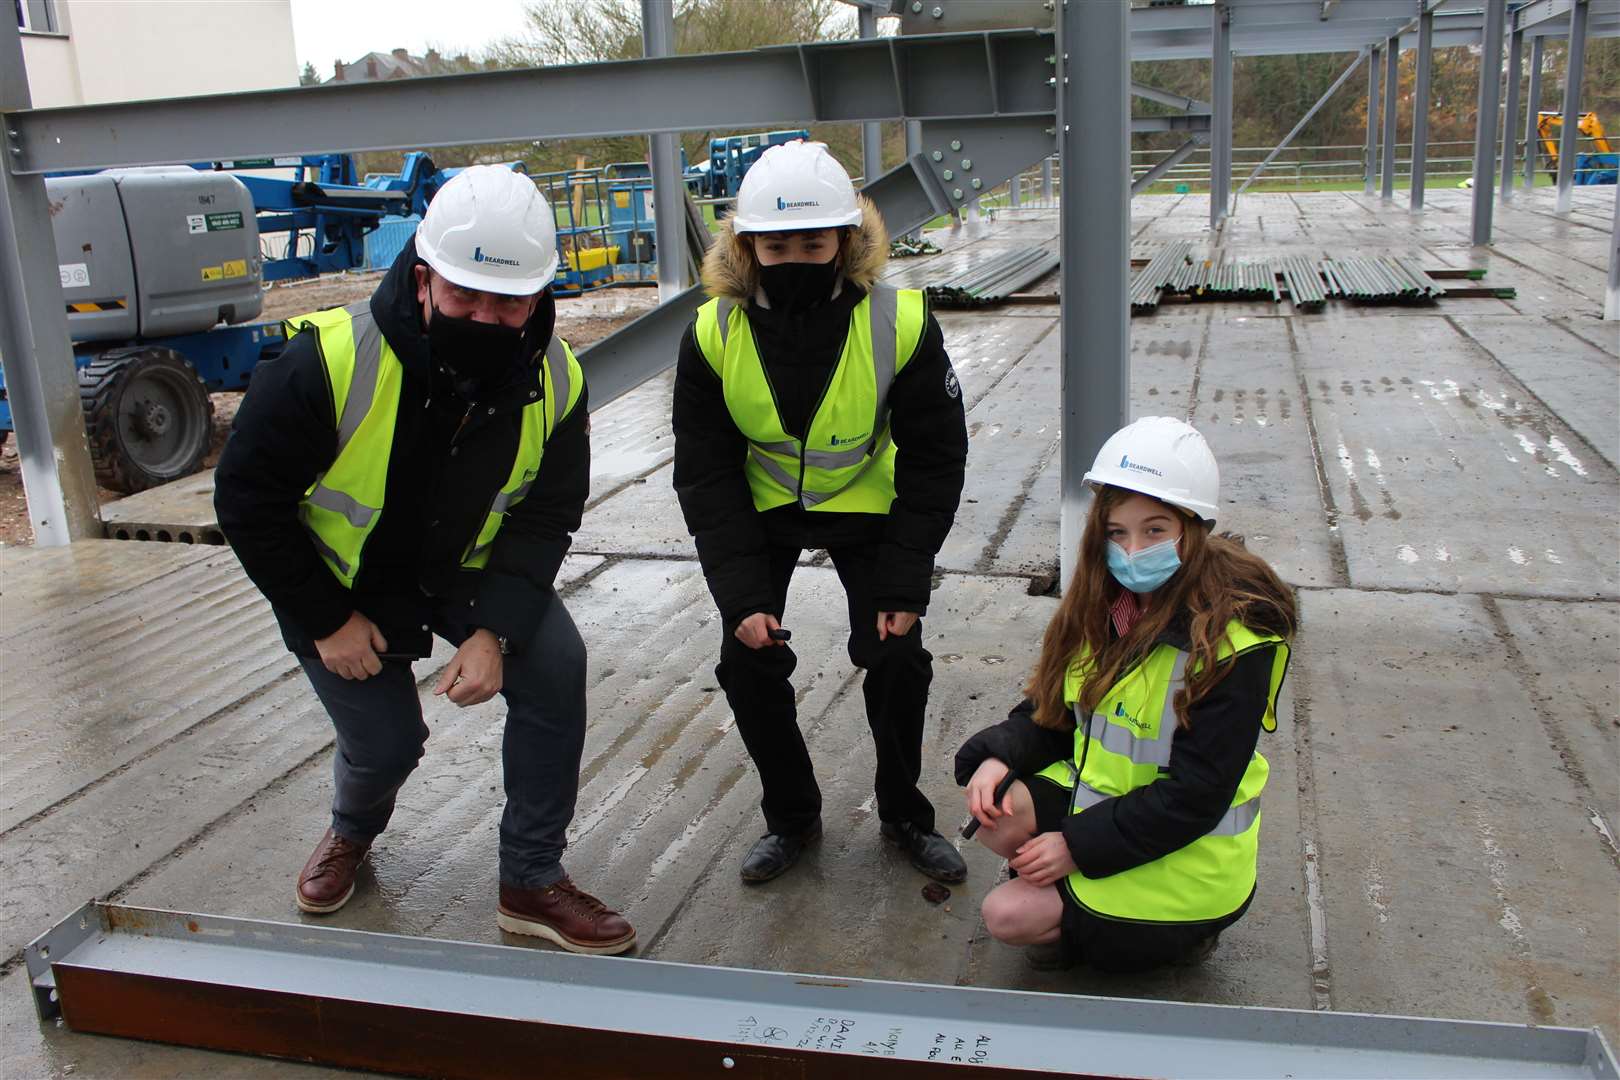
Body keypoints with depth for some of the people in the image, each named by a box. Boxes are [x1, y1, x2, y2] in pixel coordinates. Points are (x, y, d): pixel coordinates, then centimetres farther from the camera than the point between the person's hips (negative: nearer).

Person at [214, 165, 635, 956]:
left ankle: (531, 882, 0)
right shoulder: (327, 363, -33)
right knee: (384, 743, 2)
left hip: (468, 567, 3)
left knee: (555, 666, -18)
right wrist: (326, 621, -15)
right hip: (341, 579, -2)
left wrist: (495, 630, -21)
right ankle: (352, 831, 44)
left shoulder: (554, 378, -20)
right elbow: (246, 499, -20)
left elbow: (548, 514, -10)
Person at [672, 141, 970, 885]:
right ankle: (791, 817, 18)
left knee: (895, 654, -8)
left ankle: (904, 815, 17)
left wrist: (903, 584, -17)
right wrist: (741, 595, -20)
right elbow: (706, 477, -13)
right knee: (747, 662, -5)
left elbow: (935, 460, -14)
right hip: (762, 509, 1)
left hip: (866, 506, -1)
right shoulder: (714, 334, -21)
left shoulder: (900, 323, -25)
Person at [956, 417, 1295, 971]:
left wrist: (1079, 843, -22)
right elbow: (1052, 712, 5)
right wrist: (998, 756, -15)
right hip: (1100, 791, 7)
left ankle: (1179, 928, 5)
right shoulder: (1106, 605, -2)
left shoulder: (1232, 644, -23)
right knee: (996, 816, -19)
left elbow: (1195, 795, -22)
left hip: (1182, 851, -6)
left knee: (1009, 915, -14)